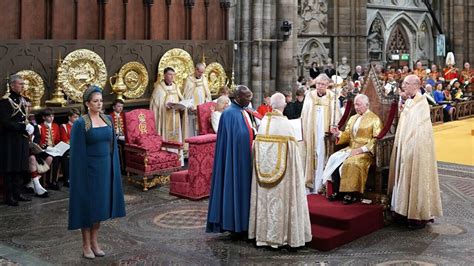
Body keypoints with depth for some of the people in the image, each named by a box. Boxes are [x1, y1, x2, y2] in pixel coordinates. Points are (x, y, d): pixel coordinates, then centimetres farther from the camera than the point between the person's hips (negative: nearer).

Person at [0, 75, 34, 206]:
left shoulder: (23, 100, 12)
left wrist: (29, 127, 2)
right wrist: (24, 127, -21)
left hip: (22, 140, 8)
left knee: (20, 168, 12)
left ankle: (17, 193, 22)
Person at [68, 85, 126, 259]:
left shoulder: (108, 119, 6)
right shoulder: (80, 124, -11)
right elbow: (77, 152, -11)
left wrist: (114, 169, 8)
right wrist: (81, 174, -14)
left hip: (105, 168, 6)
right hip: (89, 169, -5)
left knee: (101, 205, 11)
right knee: (88, 206, 4)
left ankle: (94, 241, 24)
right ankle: (86, 245, 16)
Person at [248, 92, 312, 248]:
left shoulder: (263, 122, 1)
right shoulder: (284, 123, -12)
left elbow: (257, 147, 4)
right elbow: (290, 149, -12)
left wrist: (264, 165, 13)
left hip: (264, 168, 5)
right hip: (282, 171, -5)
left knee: (264, 198, 12)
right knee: (279, 199, 3)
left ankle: (262, 234, 20)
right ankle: (277, 236, 9)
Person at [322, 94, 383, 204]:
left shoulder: (374, 119, -1)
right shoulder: (352, 118, 19)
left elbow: (376, 139, -10)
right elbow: (347, 135, 17)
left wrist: (361, 149, -19)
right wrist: (338, 133, -5)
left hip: (366, 151, -6)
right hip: (351, 149, 6)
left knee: (351, 162, -33)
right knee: (334, 159, -18)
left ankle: (352, 194, -22)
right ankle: (337, 192, -13)